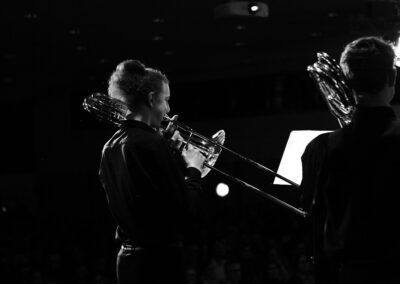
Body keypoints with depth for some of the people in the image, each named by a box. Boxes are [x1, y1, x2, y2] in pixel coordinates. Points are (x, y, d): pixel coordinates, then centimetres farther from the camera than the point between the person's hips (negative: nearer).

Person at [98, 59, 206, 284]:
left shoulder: (111, 147, 8)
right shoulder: (153, 144, -17)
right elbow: (186, 210, -17)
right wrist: (194, 169, -1)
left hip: (128, 257, 9)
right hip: (159, 261, -9)